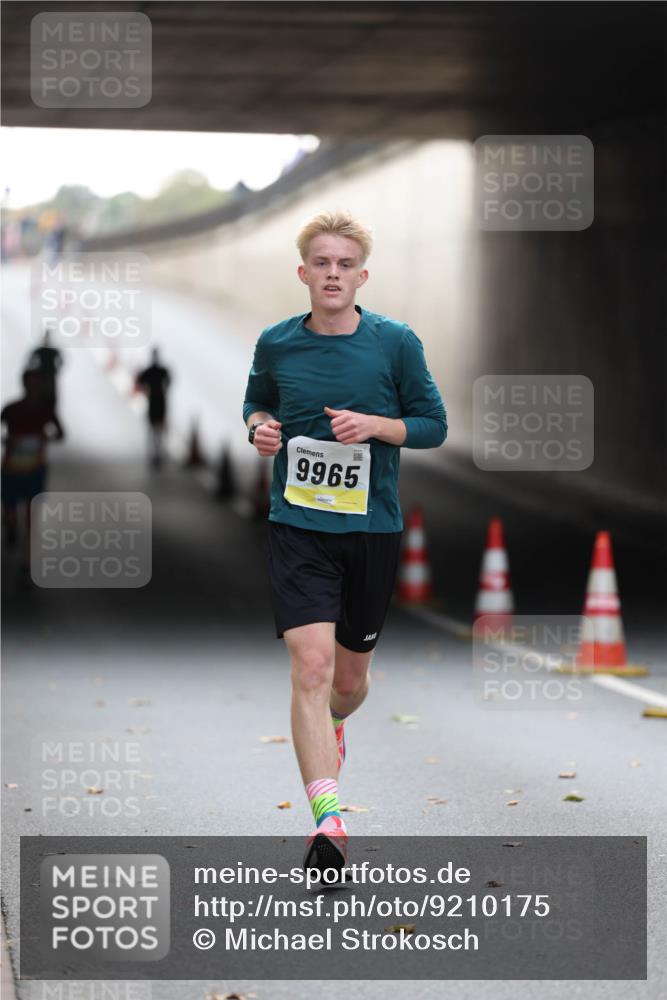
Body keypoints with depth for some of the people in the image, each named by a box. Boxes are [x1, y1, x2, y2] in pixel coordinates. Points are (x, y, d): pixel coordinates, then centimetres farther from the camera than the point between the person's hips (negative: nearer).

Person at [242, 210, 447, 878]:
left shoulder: (396, 343, -3)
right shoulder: (276, 344, 1)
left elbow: (433, 423, 3)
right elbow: (257, 402, 20)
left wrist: (375, 425, -14)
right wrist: (260, 426, -3)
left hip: (373, 528, 1)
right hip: (297, 527, -1)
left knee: (351, 675, 14)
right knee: (311, 665, -17)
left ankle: (329, 728, 51)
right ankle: (327, 822, -21)